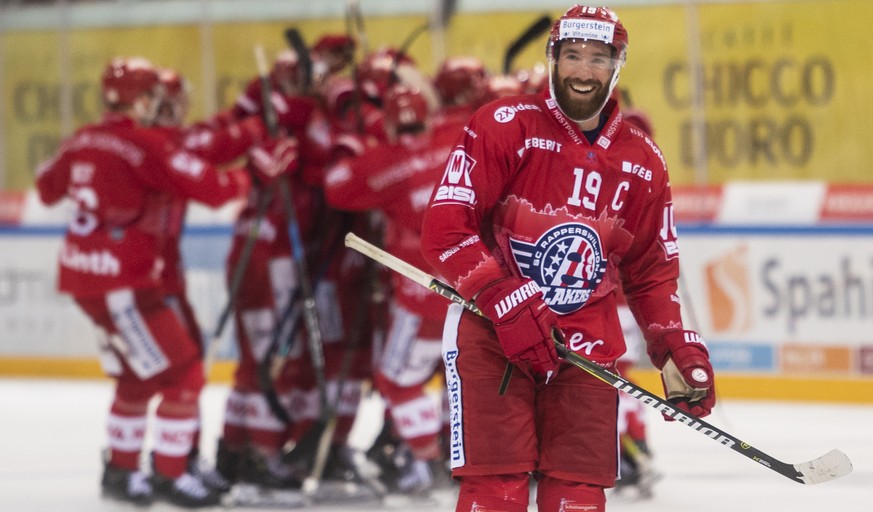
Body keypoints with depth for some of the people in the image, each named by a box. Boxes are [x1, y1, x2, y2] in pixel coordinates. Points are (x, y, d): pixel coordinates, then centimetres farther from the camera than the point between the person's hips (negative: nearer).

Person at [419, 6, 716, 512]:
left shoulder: (643, 163, 7)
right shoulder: (505, 127, -9)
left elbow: (651, 272, 17)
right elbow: (445, 228, -15)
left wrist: (679, 350, 4)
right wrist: (512, 307, -22)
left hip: (588, 348, 5)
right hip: (491, 336, -4)